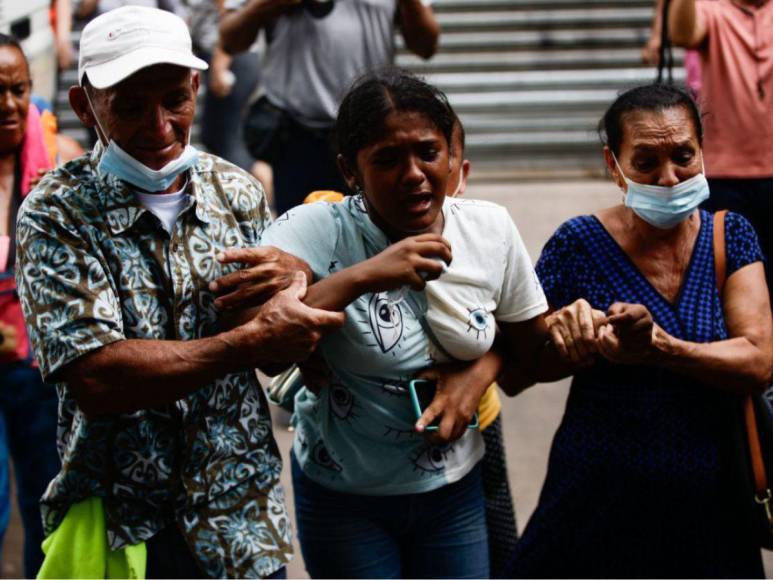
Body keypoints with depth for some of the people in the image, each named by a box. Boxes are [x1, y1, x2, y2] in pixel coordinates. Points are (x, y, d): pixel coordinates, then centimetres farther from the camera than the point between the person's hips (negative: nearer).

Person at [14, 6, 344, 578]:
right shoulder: (56, 215, -13)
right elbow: (94, 379, -24)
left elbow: (278, 352, 3)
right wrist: (255, 338, -24)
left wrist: (292, 280, -18)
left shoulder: (238, 192, 0)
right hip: (123, 530, -3)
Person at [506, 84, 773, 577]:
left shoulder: (731, 236, -1)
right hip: (600, 498, -2)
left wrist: (657, 347, -27)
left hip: (712, 503, 2)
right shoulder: (578, 245, -9)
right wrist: (568, 343, -24)